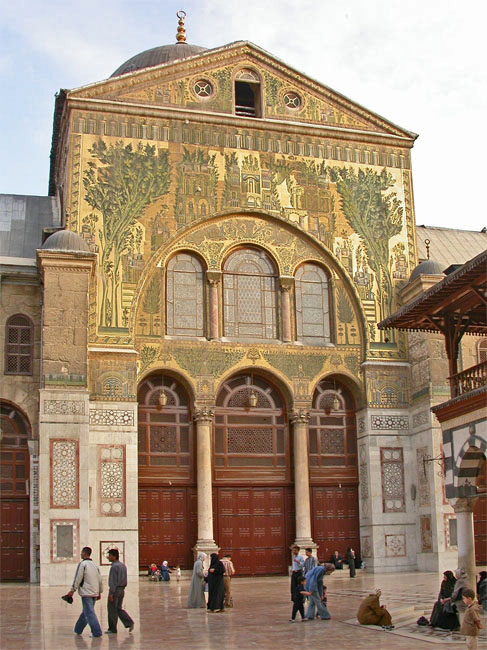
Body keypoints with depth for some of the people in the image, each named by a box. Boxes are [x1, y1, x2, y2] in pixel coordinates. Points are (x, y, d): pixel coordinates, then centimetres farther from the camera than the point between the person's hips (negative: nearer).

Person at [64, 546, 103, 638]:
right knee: (86, 612, 17)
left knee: (90, 613, -7)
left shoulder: (82, 564, -9)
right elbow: (100, 580, 15)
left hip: (86, 593, -8)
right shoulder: (94, 565, 13)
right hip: (95, 593, 8)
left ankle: (97, 632, -12)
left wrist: (72, 590, -7)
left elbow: (78, 578, -12)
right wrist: (100, 592, 22)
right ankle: (78, 630, 28)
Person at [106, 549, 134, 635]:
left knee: (112, 610, 2)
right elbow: (125, 579, 16)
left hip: (115, 590, -9)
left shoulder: (114, 566, -17)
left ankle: (112, 629, 8)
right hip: (122, 590, 9)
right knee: (119, 609, 15)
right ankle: (129, 623, 3)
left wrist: (111, 593, -21)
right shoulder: (123, 565, 12)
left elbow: (113, 581, -21)